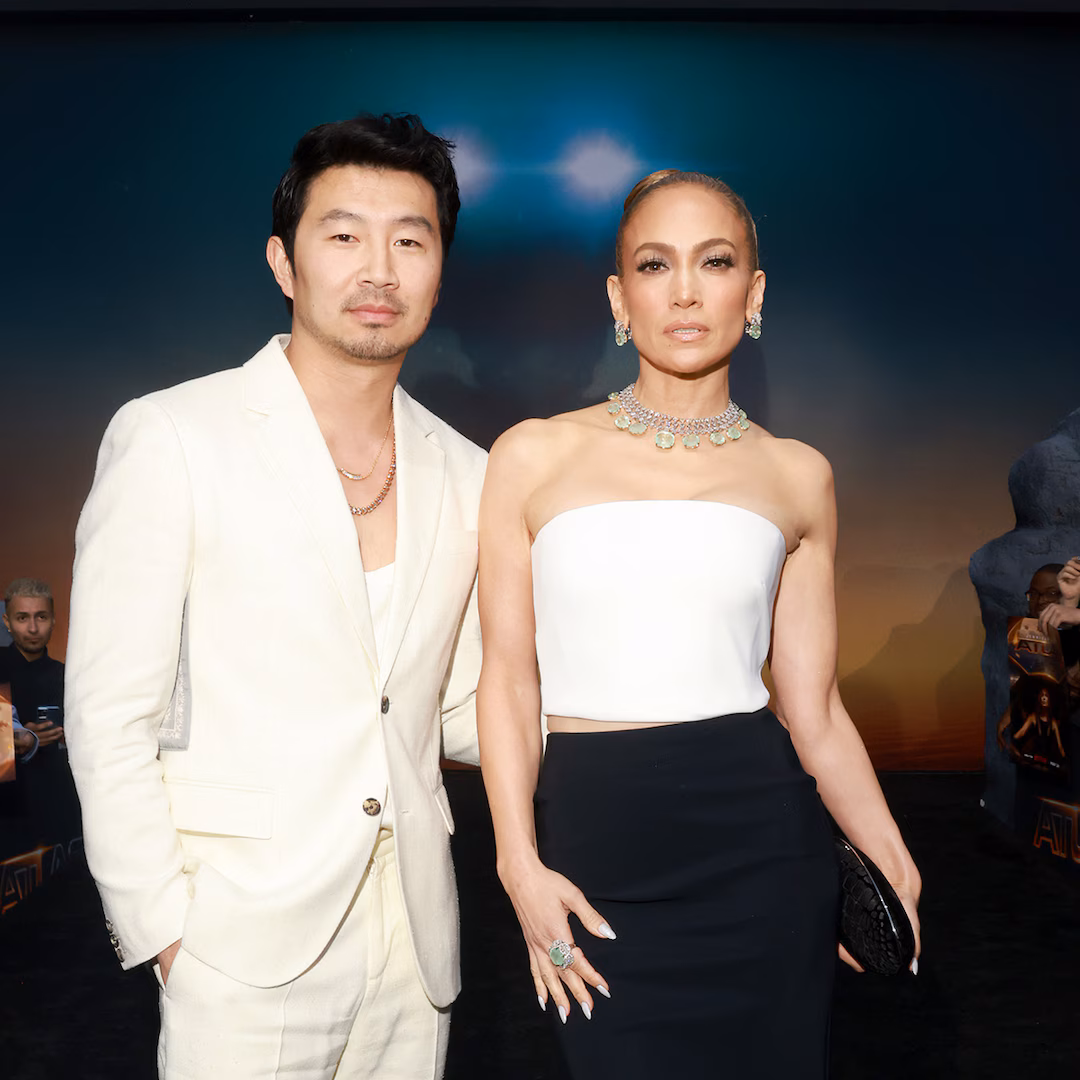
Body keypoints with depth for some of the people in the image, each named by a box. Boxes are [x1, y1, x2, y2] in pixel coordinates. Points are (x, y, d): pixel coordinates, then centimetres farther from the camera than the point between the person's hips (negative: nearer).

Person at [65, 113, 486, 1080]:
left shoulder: (467, 475, 8)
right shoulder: (170, 437, -6)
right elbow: (109, 716, -7)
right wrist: (165, 929, -9)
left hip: (415, 945, 4)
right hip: (247, 949, -4)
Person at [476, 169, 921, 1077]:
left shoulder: (796, 475, 6)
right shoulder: (534, 457, 2)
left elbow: (813, 705, 5)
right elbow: (508, 678, 1)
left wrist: (890, 860, -6)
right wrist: (520, 865, -8)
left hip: (761, 842, 1)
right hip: (594, 842, -1)